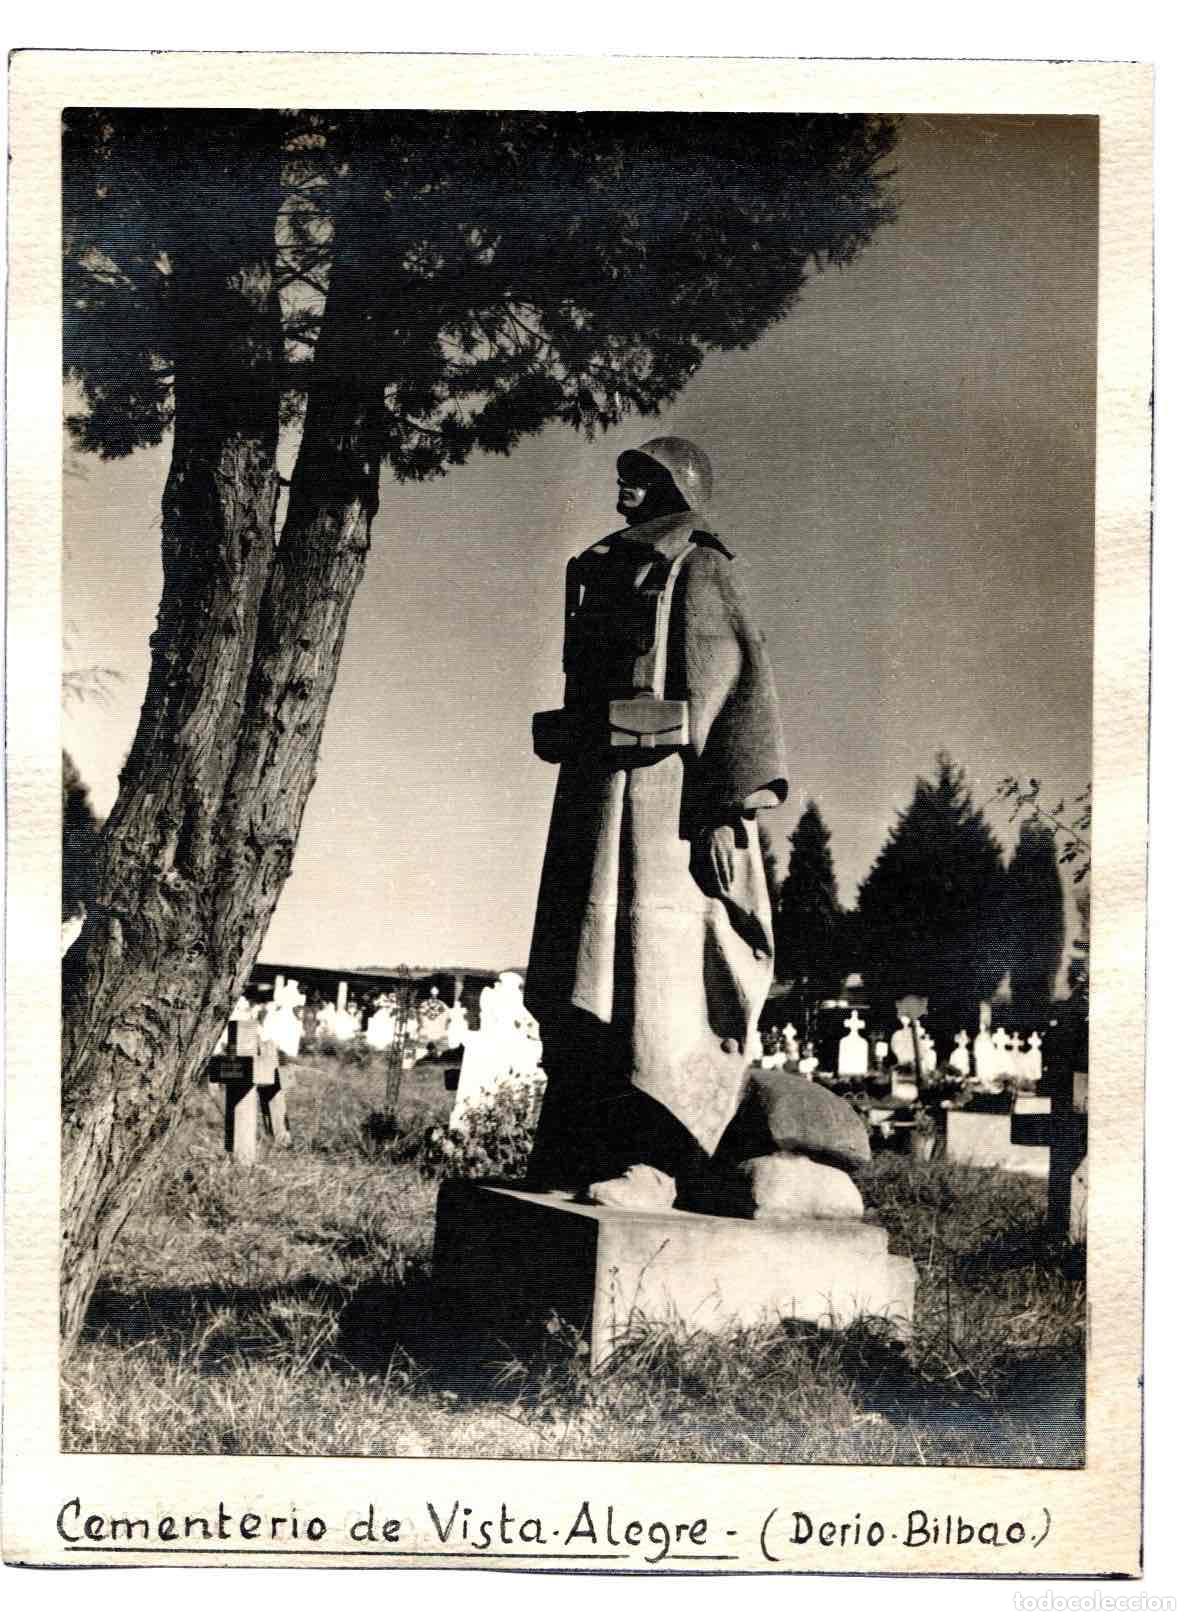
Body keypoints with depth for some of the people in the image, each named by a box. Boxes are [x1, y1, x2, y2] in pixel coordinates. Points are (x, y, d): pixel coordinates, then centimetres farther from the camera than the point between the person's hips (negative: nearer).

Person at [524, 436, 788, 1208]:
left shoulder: (701, 572, -1)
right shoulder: (608, 575, 22)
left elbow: (743, 686, -10)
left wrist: (731, 809, -19)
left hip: (666, 790, -8)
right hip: (595, 796, 8)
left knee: (658, 969, -11)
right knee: (586, 978, 5)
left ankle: (652, 1163, -12)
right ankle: (576, 1155, 9)